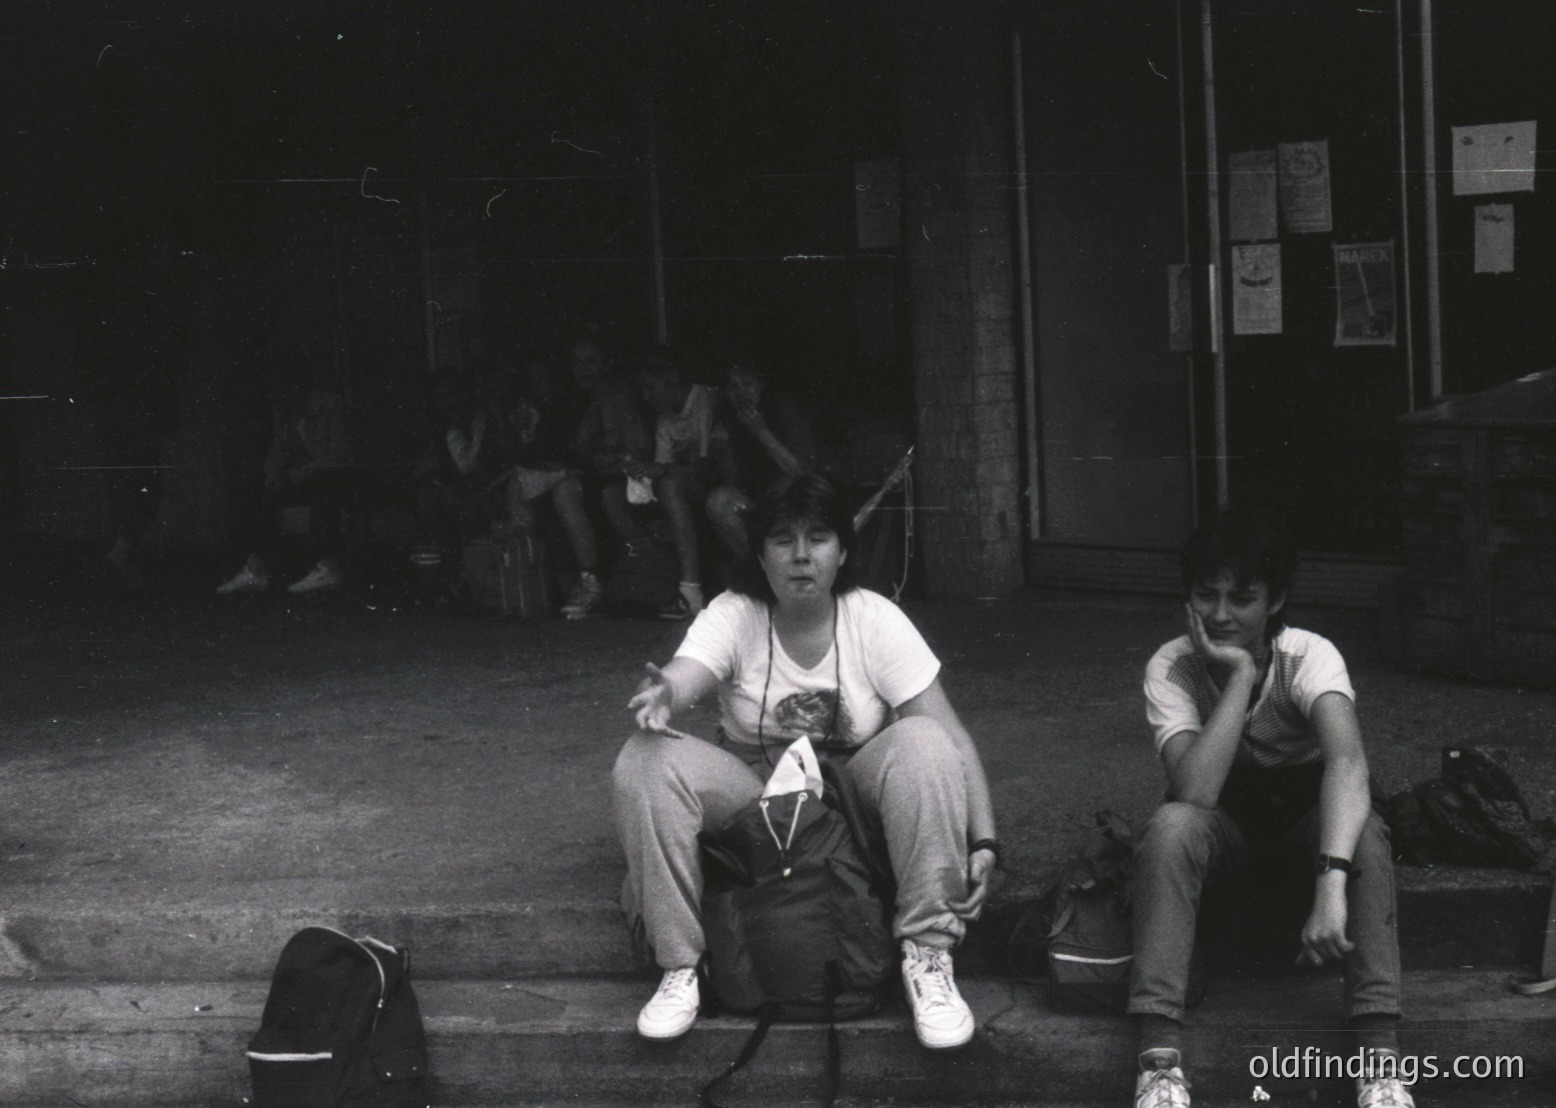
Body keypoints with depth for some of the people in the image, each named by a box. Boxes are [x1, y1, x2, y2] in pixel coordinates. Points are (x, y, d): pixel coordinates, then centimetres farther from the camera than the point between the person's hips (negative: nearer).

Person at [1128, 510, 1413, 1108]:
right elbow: (1195, 793, -35)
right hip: (1222, 822, 0)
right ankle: (1160, 1060, -36)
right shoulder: (1171, 667, -21)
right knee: (1170, 826, -34)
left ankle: (1380, 1058, -33)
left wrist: (1331, 883, -58)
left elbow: (1347, 761, -44)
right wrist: (1241, 673, -36)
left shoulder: (1311, 657, -25)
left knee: (1366, 833, -34)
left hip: (1305, 817, 0)